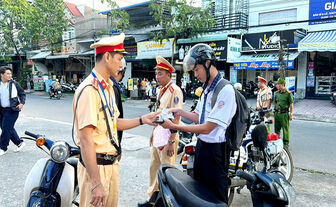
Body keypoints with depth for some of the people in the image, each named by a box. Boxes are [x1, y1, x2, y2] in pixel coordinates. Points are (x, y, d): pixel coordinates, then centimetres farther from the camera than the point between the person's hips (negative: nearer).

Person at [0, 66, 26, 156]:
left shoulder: (14, 84, -3)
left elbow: (22, 94, 6)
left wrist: (22, 103, -8)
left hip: (12, 110, -4)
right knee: (9, 128, 10)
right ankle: (19, 143, 25)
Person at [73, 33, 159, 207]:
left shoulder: (108, 87, 13)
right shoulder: (89, 89, -20)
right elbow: (86, 139, -24)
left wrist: (141, 120, 8)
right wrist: (96, 182, -24)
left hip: (112, 164, 9)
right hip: (95, 166, -9)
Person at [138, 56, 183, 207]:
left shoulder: (174, 90, -16)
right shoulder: (161, 90, 12)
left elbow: (175, 118, -21)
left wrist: (171, 142, -23)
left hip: (168, 137, -9)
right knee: (154, 168, 17)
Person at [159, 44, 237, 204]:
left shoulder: (225, 90, -21)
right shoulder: (206, 88, 10)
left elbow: (207, 128, -23)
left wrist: (174, 127, -20)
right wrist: (180, 112, -2)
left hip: (215, 150, -9)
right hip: (201, 145, 9)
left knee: (216, 197, 7)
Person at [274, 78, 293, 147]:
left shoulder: (288, 93, -8)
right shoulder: (277, 93, 11)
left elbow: (291, 104, -7)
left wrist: (291, 114, -9)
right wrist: (274, 111, 18)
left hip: (284, 114, -6)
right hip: (277, 113, 6)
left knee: (285, 129, 1)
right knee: (276, 128, 13)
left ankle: (286, 143, 11)